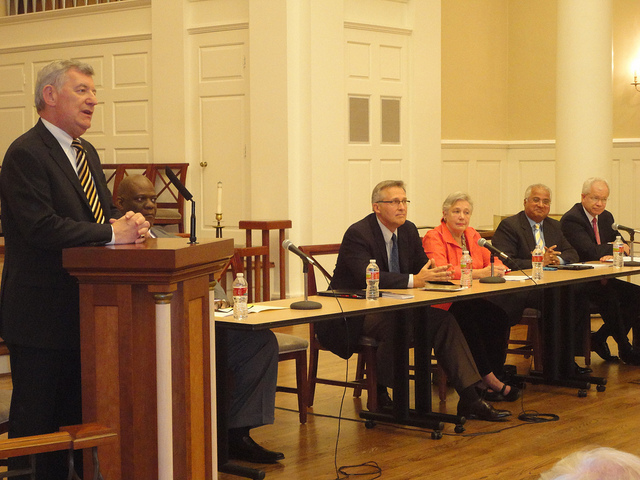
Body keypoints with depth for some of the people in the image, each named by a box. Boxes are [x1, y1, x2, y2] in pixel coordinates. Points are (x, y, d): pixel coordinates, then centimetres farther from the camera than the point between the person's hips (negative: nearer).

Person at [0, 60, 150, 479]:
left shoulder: (87, 153, 15)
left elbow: (104, 214, 17)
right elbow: (41, 226, -25)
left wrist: (128, 223, -7)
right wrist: (112, 233, -23)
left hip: (81, 312, 9)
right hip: (41, 313, -9)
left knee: (73, 415, 17)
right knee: (34, 418, 0)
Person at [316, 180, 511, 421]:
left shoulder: (408, 230, 8)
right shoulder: (358, 234, -17)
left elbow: (421, 266, 10)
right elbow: (367, 277, -30)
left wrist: (434, 274, -16)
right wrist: (414, 280, -37)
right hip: (353, 315, -7)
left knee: (443, 320, -14)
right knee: (395, 326, -37)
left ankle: (470, 399, -17)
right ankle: (378, 395, -15)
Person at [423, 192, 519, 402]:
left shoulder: (472, 235, 17)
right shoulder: (433, 237, -6)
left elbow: (494, 262, 10)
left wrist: (497, 269, -17)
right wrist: (480, 273, -30)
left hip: (472, 303, 6)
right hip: (443, 306, -6)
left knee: (500, 317, -22)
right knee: (469, 321, -34)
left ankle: (494, 378, -15)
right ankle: (490, 379, -21)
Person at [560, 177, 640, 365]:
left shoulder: (606, 217, 14)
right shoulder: (571, 219, -12)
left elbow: (622, 247, 10)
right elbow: (592, 252, -22)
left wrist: (613, 254, -14)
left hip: (601, 279, 8)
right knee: (609, 296, -32)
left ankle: (600, 337, 0)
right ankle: (624, 348, -16)